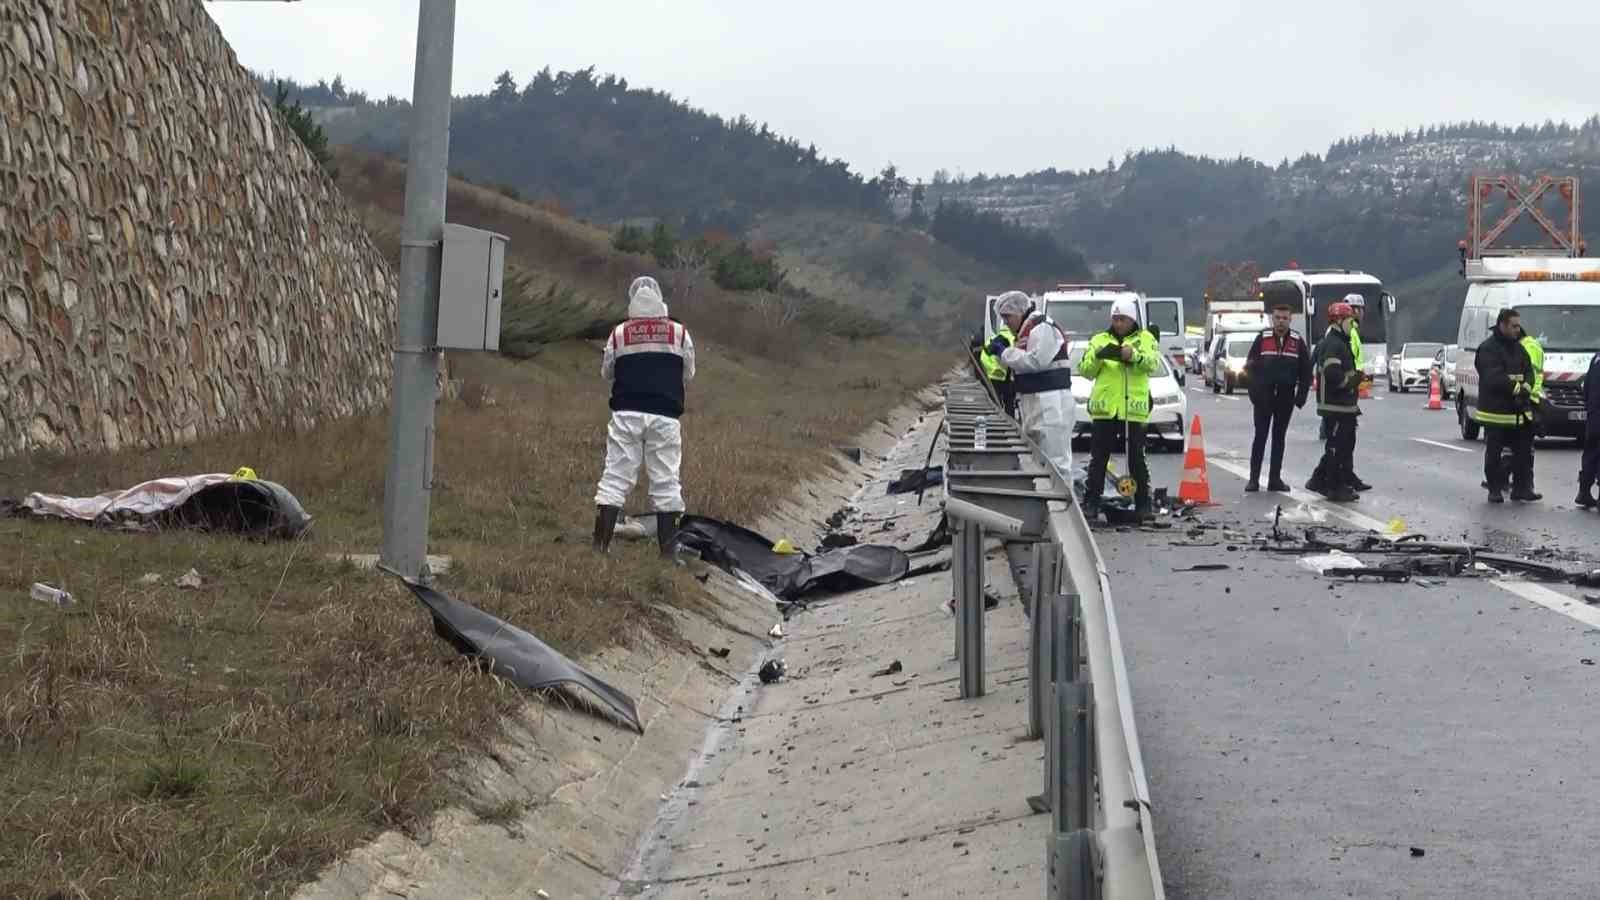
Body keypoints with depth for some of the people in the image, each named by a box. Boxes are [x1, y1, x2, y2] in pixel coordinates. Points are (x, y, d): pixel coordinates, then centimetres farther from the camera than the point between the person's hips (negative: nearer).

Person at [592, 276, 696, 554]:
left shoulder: (619, 333, 1)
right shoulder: (679, 333, 2)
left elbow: (606, 372, 11)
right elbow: (688, 375, 10)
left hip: (627, 414, 0)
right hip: (665, 416, 0)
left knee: (616, 477, 2)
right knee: (666, 480, 5)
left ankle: (601, 544, -4)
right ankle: (667, 549, 5)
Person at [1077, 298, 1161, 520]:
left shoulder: (1145, 339, 9)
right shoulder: (1099, 340, 13)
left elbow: (1154, 364, -8)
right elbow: (1084, 370, 5)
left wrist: (1134, 355, -26)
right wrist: (1097, 356, -14)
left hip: (1133, 409, -1)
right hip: (1104, 408, 1)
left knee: (1137, 458, 5)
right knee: (1098, 458, 3)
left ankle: (1142, 503, 12)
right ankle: (1091, 502, 6)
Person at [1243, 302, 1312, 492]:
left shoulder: (1298, 341, 3)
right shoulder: (1262, 339, 0)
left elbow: (1306, 371, 7)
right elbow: (1249, 365, 2)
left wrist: (1301, 395, 0)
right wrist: (1254, 391, -6)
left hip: (1286, 397, 2)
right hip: (1264, 396, -2)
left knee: (1279, 437, 8)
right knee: (1260, 436, -1)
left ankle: (1275, 479, 12)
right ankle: (1254, 479, 1)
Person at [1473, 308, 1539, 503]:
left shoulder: (1518, 348, 14)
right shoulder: (1488, 349, -11)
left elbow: (1529, 370, 10)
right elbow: (1494, 377, -21)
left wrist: (1526, 387, -11)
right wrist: (1516, 388, -22)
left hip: (1519, 412, 7)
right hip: (1496, 411, -7)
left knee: (1523, 451, 7)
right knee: (1494, 453, 2)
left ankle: (1520, 487, 15)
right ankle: (1495, 489, 10)